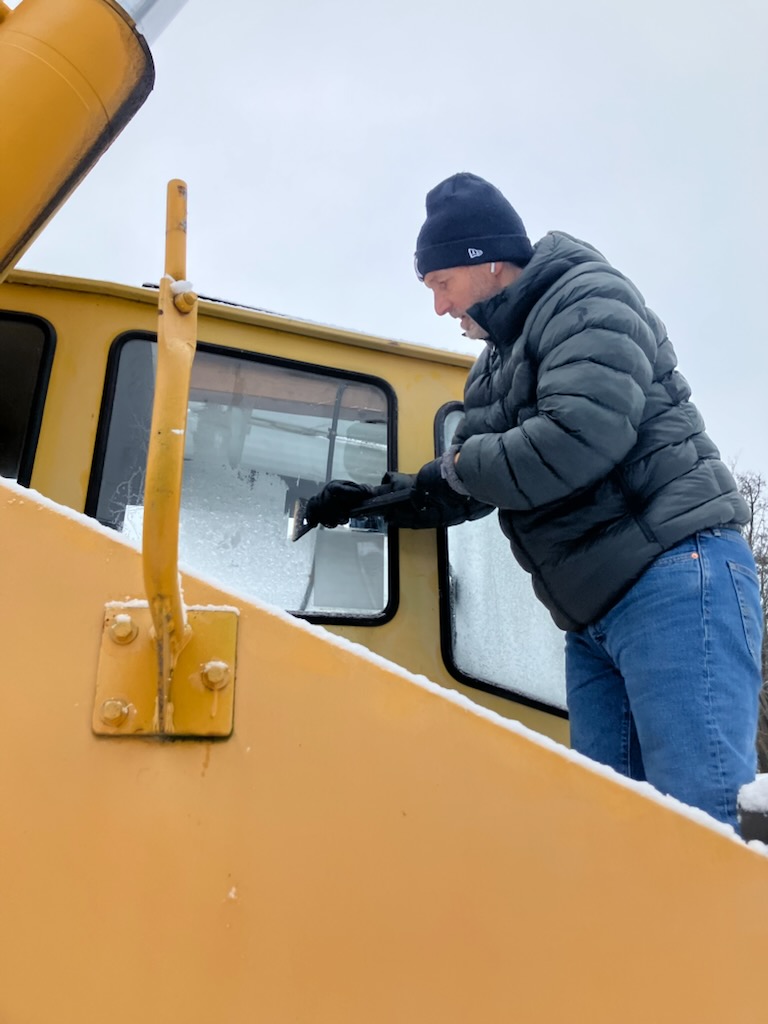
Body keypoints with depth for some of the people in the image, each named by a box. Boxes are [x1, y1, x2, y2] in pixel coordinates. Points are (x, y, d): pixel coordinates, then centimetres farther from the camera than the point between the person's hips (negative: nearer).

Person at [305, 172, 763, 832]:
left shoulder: (589, 299, -5)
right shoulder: (496, 368, 22)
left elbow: (581, 438, -22)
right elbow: (467, 489, 25)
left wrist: (460, 464, -8)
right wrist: (371, 499, 17)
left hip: (673, 579, -9)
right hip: (591, 611, 9)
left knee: (691, 819, -12)